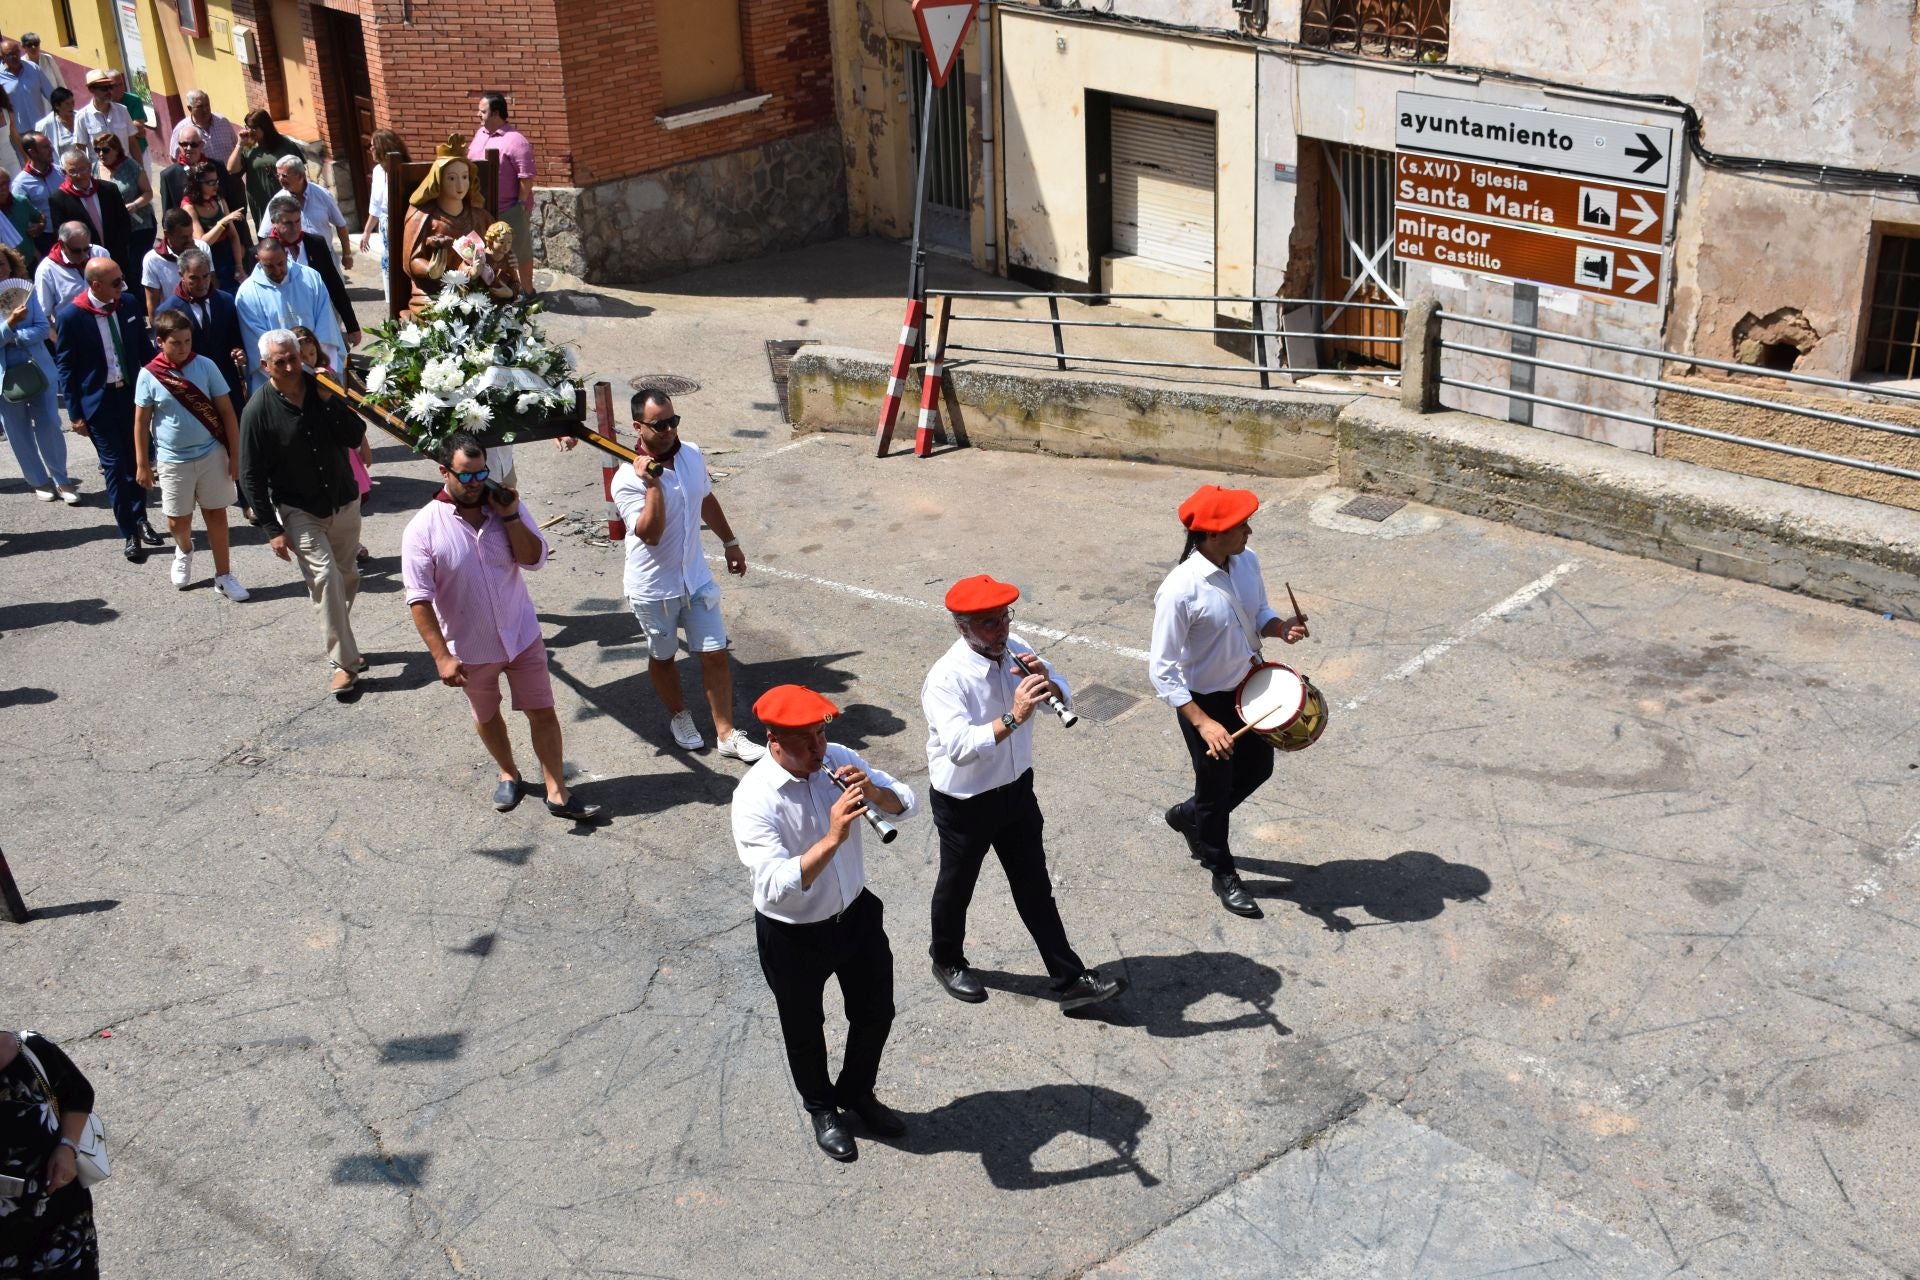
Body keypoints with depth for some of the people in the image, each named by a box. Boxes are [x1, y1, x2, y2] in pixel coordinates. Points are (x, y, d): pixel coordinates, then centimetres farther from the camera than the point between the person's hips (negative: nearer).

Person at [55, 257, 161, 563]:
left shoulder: (128, 304, -3)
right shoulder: (71, 316, -13)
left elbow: (144, 348, 8)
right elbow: (65, 368, -7)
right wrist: (75, 413, -7)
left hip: (132, 393, 4)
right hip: (98, 402, -4)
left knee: (136, 461, 14)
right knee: (115, 467, 2)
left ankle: (140, 520, 32)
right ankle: (130, 534, 10)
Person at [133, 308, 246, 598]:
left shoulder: (205, 366, -7)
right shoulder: (149, 375, -8)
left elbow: (226, 411, -2)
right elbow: (141, 423, -1)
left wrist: (235, 454, -4)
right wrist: (143, 465, 0)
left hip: (211, 454, 0)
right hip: (172, 459, 0)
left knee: (216, 514, 7)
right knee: (178, 520, 12)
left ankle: (223, 576, 18)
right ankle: (184, 551, 45)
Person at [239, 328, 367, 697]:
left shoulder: (322, 389, -5)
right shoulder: (259, 410, -15)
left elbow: (356, 437, -9)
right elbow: (252, 475, -11)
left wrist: (330, 401, -21)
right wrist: (272, 529, -13)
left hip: (344, 502, 4)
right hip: (298, 511, -4)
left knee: (346, 579, 15)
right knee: (324, 577, -17)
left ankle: (341, 644, 37)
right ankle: (345, 662, -12)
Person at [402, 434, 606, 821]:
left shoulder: (506, 506, -9)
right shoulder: (422, 529, -19)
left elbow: (534, 559, -13)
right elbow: (420, 600, -18)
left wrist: (510, 516, -25)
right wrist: (442, 656, -21)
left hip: (522, 634, 1)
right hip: (470, 648, -1)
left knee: (542, 712, 5)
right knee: (486, 716, 20)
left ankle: (558, 794, 15)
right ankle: (509, 774, 44)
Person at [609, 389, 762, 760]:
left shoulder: (693, 455, -3)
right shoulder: (628, 479, -22)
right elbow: (650, 533, -31)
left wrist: (730, 542, 23)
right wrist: (653, 482, -35)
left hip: (696, 578, 4)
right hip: (653, 587, -4)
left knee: (715, 655, 4)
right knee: (663, 657, 16)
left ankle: (726, 733, 14)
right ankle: (679, 715, 41)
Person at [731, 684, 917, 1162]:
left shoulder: (838, 760, -13)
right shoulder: (754, 799, -29)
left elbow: (907, 803, -8)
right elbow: (776, 885, -37)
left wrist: (873, 791, -29)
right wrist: (832, 838, -46)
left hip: (856, 913, 5)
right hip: (792, 936, -5)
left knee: (876, 1013, 21)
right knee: (804, 1029, 20)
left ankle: (857, 1093, 49)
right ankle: (821, 1108, 48)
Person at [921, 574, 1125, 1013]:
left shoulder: (1015, 650, -8)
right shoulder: (946, 679, -29)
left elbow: (1062, 697, -2)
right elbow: (959, 747, -40)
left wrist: (1045, 681, -23)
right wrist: (1013, 717, -47)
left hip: (1016, 790, 5)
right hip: (964, 804, -5)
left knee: (1035, 887, 14)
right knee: (957, 887, 19)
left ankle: (1070, 981, 23)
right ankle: (947, 960, 45)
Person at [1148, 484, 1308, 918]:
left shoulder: (1247, 562, -10)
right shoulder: (1179, 591, -32)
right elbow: (1163, 672, -26)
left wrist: (1279, 627, -15)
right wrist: (1204, 724, -29)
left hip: (1249, 686, 7)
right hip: (1203, 701, -7)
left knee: (1258, 767, 24)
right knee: (1216, 786, 13)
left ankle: (1188, 816, 50)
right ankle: (1222, 874, 39)